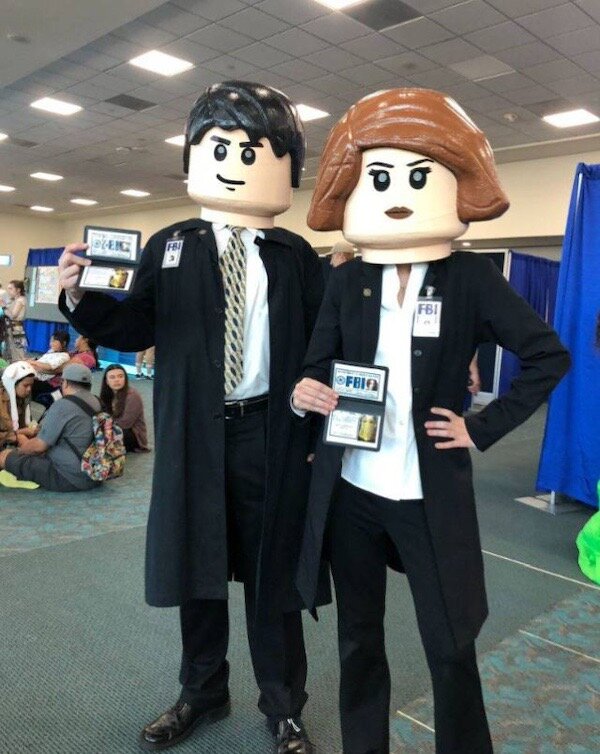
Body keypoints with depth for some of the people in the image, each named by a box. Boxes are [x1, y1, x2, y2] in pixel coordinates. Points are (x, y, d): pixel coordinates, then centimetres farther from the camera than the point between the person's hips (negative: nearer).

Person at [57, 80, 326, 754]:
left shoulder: (297, 256, 2)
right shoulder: (168, 247, 6)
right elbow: (135, 331, 0)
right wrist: (81, 299, -15)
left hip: (269, 433, -1)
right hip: (193, 433, 2)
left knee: (271, 571, 10)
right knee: (197, 568, 15)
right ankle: (202, 694, 39)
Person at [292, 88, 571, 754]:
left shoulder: (472, 279, -4)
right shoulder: (345, 280, 3)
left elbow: (549, 356, -1)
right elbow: (316, 370, 4)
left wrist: (484, 428, -6)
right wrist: (304, 393, -19)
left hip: (429, 495, -2)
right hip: (349, 491, 3)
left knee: (451, 649, 8)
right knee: (358, 640, 16)